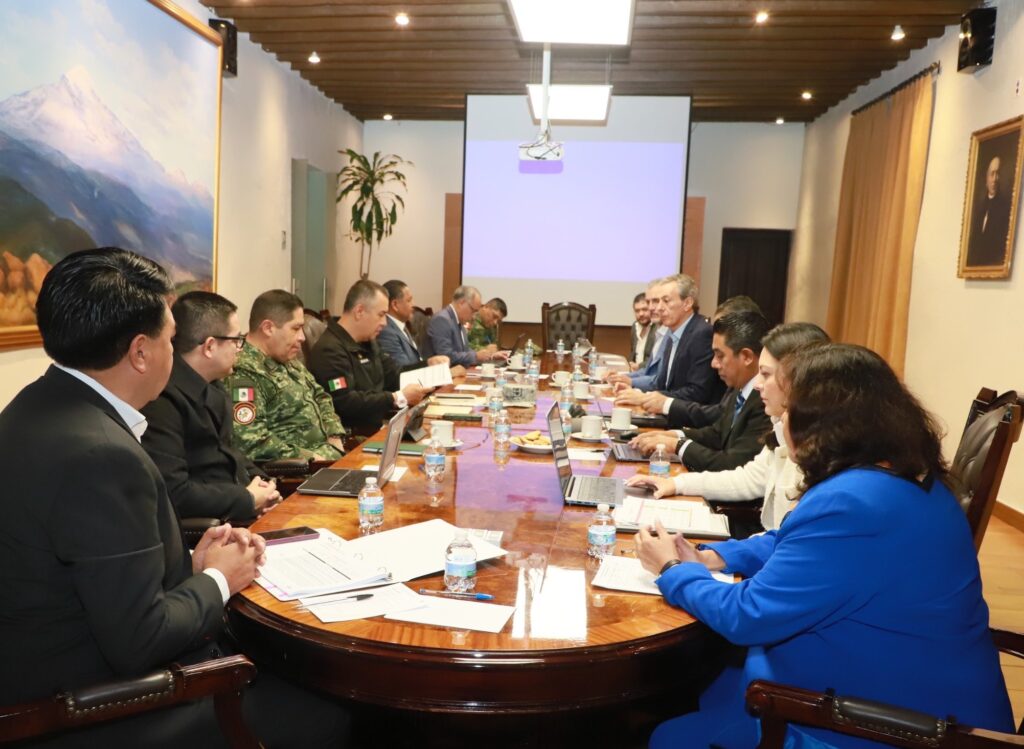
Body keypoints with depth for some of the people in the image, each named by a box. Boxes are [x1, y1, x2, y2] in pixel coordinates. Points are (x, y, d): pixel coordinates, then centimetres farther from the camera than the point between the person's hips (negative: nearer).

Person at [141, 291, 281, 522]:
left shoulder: (211, 387, 10)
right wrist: (248, 500, -15)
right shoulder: (162, 399, -22)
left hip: (238, 514, 9)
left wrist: (258, 480, 2)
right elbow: (172, 493, -27)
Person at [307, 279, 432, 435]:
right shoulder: (330, 350, -18)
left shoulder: (367, 341, 15)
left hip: (380, 426, 9)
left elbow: (394, 376, 19)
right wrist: (399, 398, -23)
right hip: (353, 438, -9)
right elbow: (346, 404, -26)